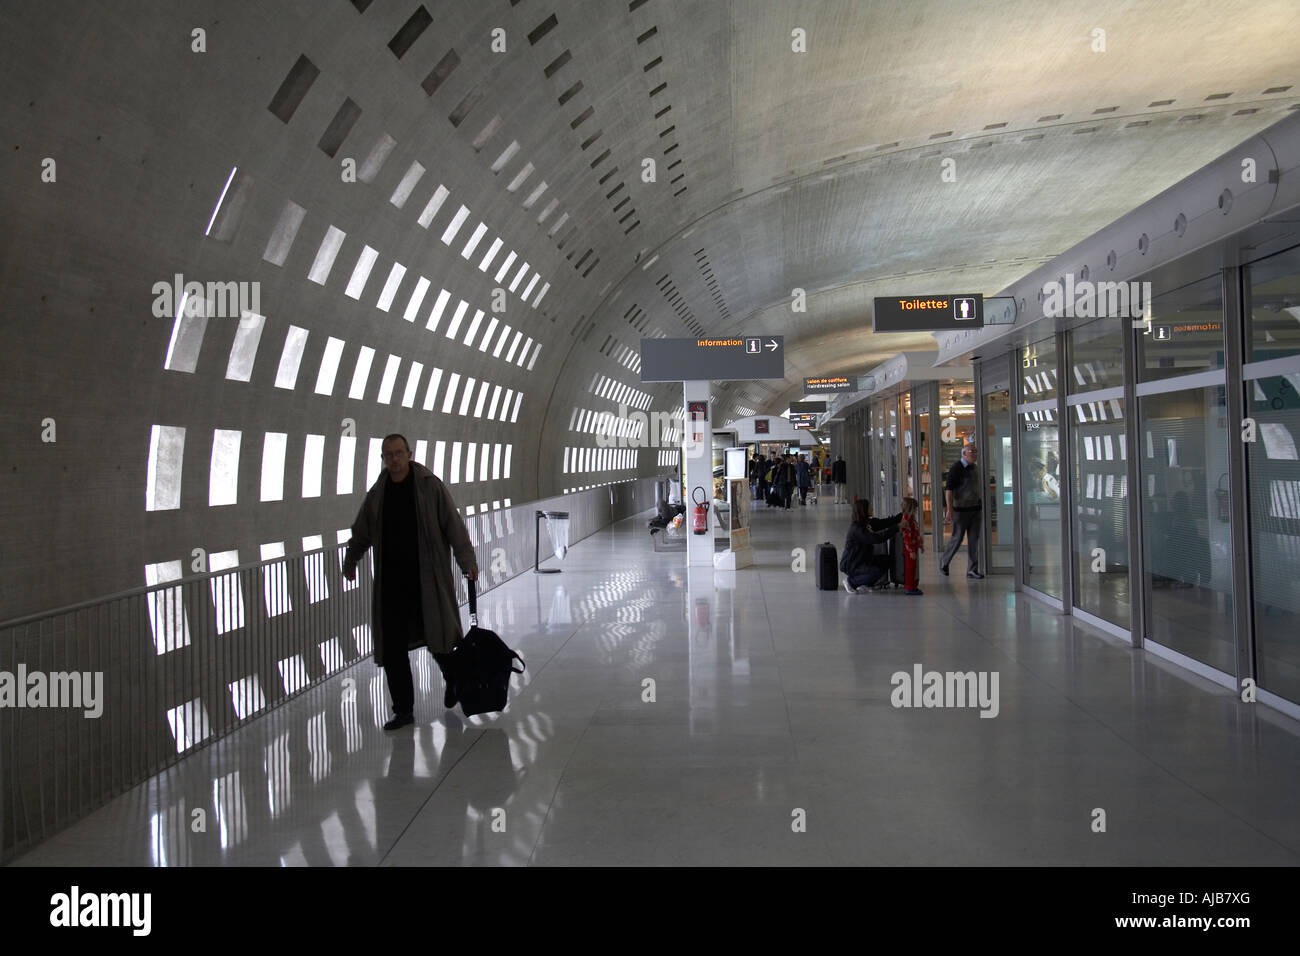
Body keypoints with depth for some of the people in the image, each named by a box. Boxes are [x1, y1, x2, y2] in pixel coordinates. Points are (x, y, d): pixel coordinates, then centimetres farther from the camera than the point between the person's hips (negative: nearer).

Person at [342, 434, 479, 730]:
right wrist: (350, 562, 32)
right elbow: (360, 533, 22)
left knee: (438, 637, 5)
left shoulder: (430, 485, -5)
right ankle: (403, 710, 16)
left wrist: (467, 559, -13)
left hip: (428, 577, -4)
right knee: (391, 647, 3)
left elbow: (453, 525, -6)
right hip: (390, 581, 4)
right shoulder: (377, 493, 7)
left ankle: (453, 680, 37)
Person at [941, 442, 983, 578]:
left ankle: (972, 570, 4)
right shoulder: (956, 468, -13)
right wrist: (949, 509, -24)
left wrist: (980, 506, 21)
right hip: (961, 510, -7)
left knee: (974, 540, 2)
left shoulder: (974, 468, 11)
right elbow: (948, 489, -17)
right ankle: (944, 563, 21)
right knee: (957, 539, 0)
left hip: (975, 509, 7)